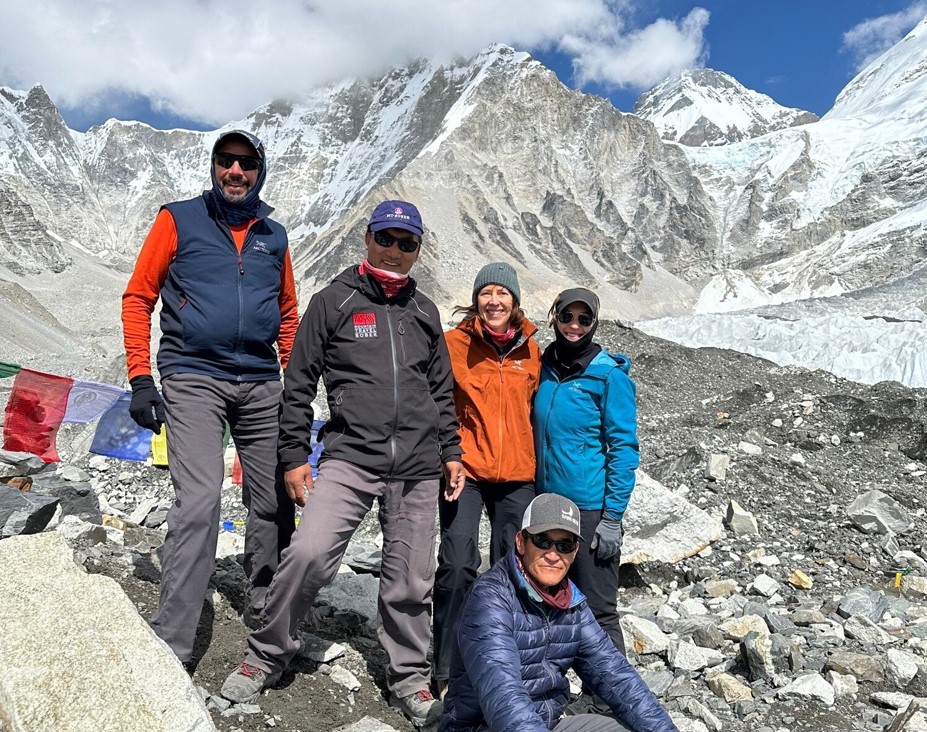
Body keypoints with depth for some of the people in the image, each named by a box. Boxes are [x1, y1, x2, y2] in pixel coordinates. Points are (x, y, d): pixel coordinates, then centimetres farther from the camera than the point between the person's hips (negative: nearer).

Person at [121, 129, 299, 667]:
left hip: (262, 385, 4)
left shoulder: (274, 235, 14)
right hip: (194, 380, -4)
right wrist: (141, 378, -6)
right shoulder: (179, 220, 4)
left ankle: (266, 617, 27)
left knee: (274, 504, 7)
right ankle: (171, 647, -6)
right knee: (199, 502, -17)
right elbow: (138, 297, 3)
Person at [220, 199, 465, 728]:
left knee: (411, 582, 7)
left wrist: (451, 451, 15)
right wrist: (294, 455, 0)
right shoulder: (334, 302, 4)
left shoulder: (425, 312, 15)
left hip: (418, 468, 3)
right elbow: (299, 385, 4)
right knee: (309, 553, -18)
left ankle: (410, 680, 29)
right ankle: (269, 655, 9)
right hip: (350, 458, -3)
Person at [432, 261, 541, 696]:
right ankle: (446, 670, 8)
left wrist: (536, 461, 15)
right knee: (457, 565, -9)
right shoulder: (454, 344, -3)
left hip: (517, 475, 4)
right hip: (466, 470, -3)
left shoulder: (530, 350, 6)